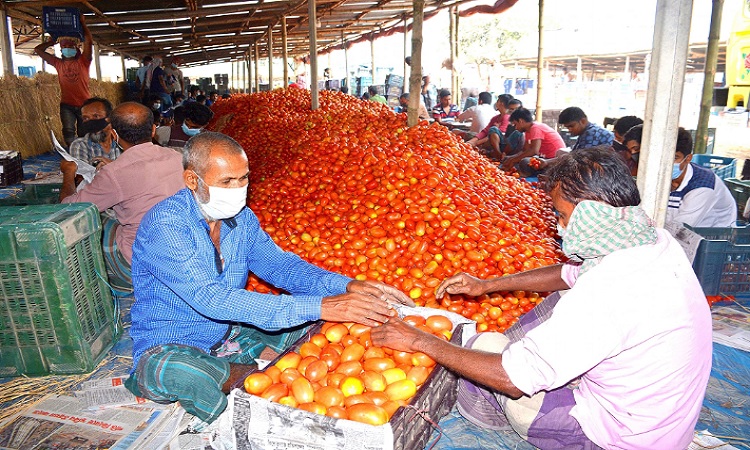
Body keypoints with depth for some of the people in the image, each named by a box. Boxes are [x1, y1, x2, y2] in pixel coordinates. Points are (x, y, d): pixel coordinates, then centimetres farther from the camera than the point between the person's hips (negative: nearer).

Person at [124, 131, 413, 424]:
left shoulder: (241, 217, -2)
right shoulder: (164, 225, -24)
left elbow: (278, 264, 0)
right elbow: (212, 300, -34)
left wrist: (347, 286, -19)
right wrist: (317, 307, -41)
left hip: (231, 335, 6)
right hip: (169, 348, -5)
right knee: (180, 372, -41)